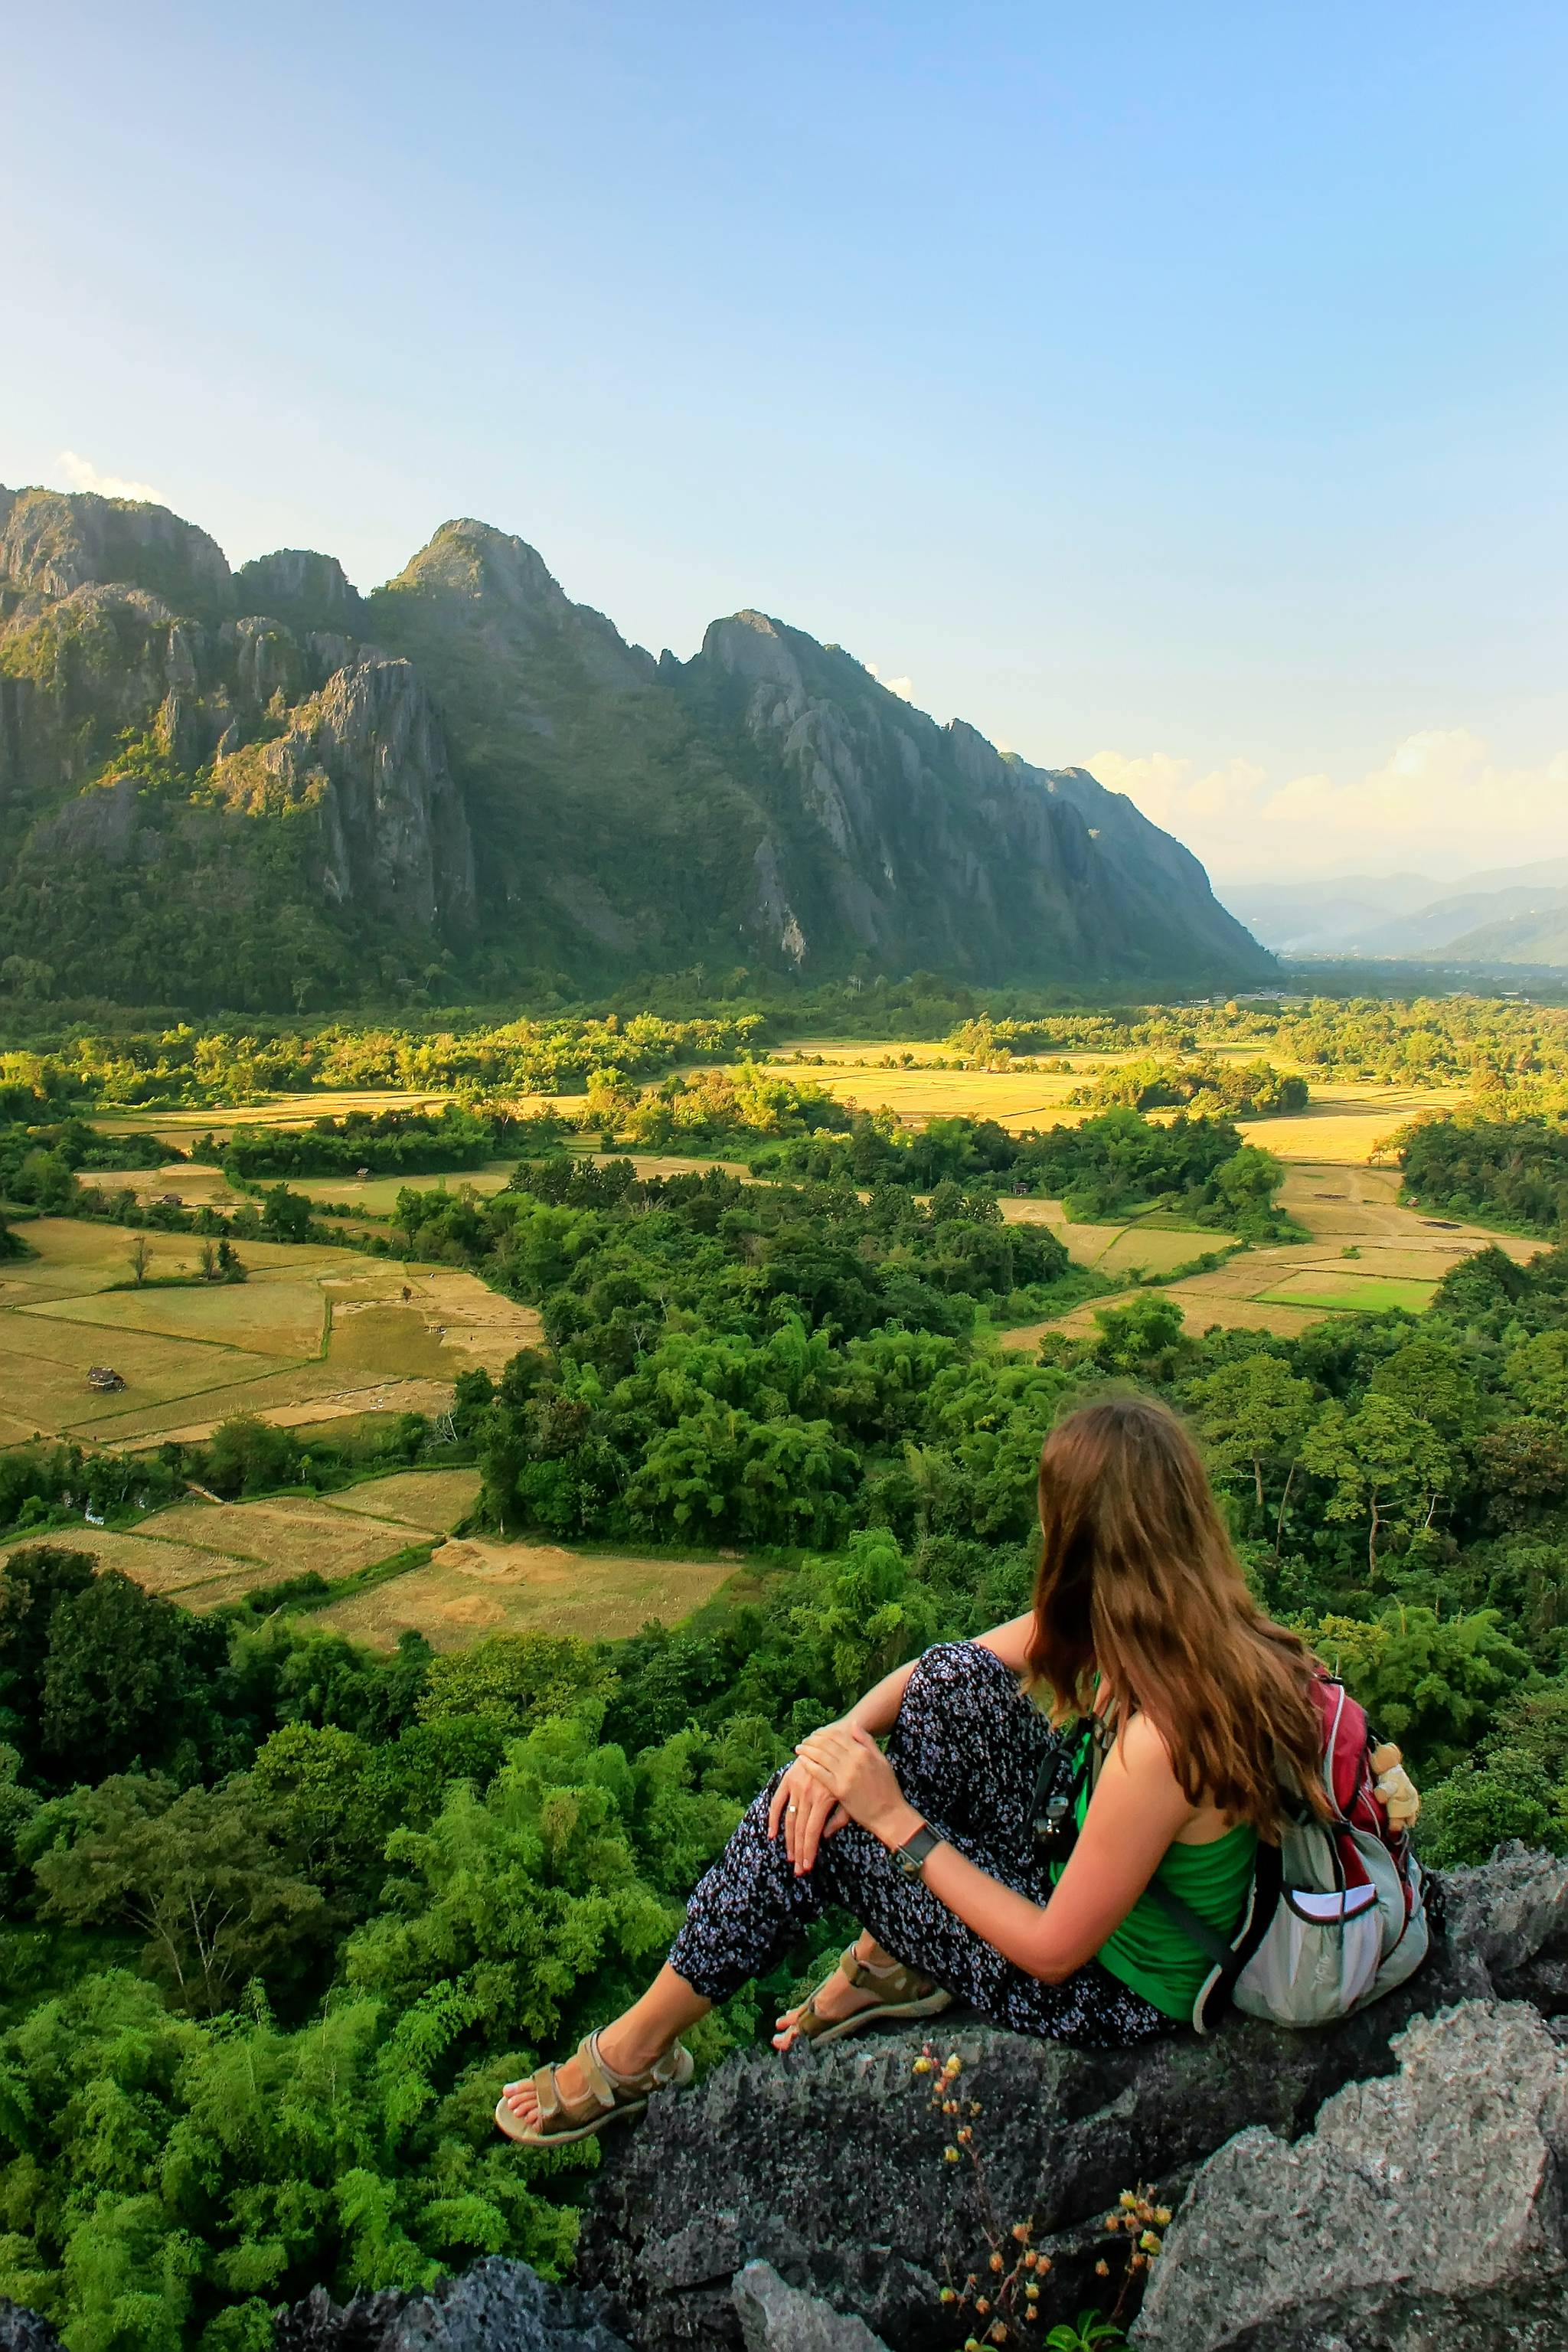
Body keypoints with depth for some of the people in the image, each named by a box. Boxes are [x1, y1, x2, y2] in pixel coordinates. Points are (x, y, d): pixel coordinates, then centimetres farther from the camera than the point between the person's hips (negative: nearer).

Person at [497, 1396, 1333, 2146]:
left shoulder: (1160, 1741, -37)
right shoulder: (1190, 1618, -13)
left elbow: (1055, 1953, -24)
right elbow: (954, 1664, -2)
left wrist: (895, 1819, -21)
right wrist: (850, 1729, -17)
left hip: (1110, 1989, -7)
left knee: (816, 1823, -9)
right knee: (952, 1682, -5)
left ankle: (638, 2053, 13)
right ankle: (888, 1965, 13)